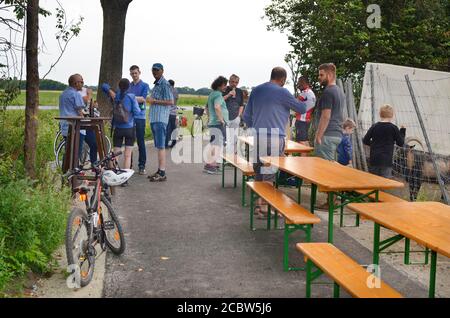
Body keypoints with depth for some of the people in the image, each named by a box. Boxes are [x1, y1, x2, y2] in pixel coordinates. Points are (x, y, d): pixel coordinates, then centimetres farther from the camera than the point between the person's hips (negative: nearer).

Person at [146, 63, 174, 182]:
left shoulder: (164, 84, -9)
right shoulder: (156, 84, 21)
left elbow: (170, 101, -17)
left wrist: (154, 101, -15)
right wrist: (151, 100, 12)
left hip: (160, 119, -10)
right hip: (154, 119, 10)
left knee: (161, 146, -11)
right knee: (158, 146, 11)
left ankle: (162, 173, -11)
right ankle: (159, 171, 16)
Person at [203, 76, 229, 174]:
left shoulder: (212, 94, 18)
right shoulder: (218, 94, -13)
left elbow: (207, 107, 30)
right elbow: (217, 107, -29)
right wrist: (221, 119, -22)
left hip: (212, 122, 10)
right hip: (218, 123, -10)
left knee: (214, 144, 16)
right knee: (217, 144, -9)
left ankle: (212, 163, 22)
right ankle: (209, 165, -11)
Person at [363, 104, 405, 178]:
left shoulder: (374, 127, 5)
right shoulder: (393, 128, -4)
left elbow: (365, 141, 6)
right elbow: (400, 143, 3)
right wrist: (402, 131, 16)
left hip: (374, 160, 4)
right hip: (386, 161, -4)